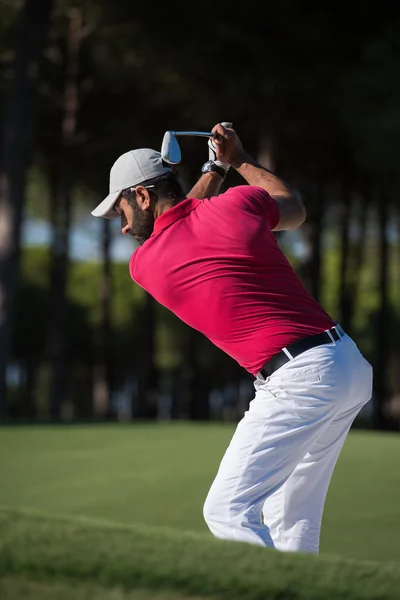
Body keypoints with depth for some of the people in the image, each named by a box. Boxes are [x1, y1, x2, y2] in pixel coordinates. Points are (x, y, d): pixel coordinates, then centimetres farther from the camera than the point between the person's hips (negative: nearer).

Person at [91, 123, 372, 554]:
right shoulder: (238, 203, 6)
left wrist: (215, 169, 35)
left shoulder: (142, 265, 0)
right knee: (291, 520, 16)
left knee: (228, 513, -6)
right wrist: (238, 160, 39)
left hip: (298, 380, -7)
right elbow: (295, 209, 30)